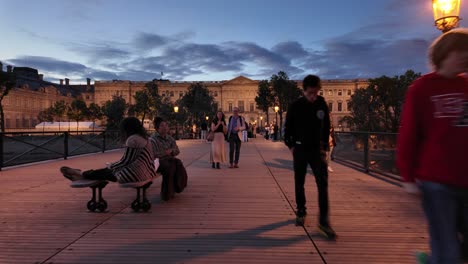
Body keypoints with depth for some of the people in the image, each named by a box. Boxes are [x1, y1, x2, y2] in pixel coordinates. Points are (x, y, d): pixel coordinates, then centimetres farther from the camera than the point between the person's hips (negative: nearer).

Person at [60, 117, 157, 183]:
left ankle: (82, 175, 35)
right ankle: (83, 174, 37)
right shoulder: (145, 138, 11)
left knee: (105, 172, 13)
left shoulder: (132, 139, -18)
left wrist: (110, 166, 3)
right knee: (108, 170, 21)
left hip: (135, 174, -8)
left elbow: (125, 162, -16)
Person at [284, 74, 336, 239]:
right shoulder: (295, 106, -7)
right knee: (299, 183, 8)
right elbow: (288, 127, 2)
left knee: (323, 184, -9)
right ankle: (301, 212, 26)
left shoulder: (322, 104, -2)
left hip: (317, 149, 1)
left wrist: (324, 145, 4)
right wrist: (291, 145, -1)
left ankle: (324, 221, -5)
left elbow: (326, 126, 8)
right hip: (300, 149, 0)